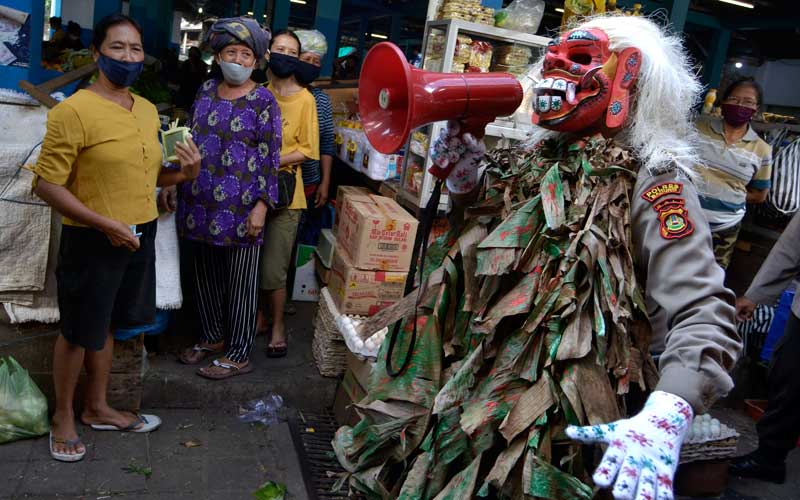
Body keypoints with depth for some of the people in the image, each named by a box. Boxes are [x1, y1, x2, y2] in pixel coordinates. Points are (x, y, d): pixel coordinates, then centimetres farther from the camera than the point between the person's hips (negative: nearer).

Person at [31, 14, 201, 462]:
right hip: (93, 240, -6)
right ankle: (64, 417, 29)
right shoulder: (74, 111, -16)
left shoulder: (148, 111, 7)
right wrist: (106, 224, -22)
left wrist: (185, 174, -1)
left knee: (106, 326, 20)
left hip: (141, 236, 7)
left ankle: (98, 408, 36)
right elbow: (46, 184, -17)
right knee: (78, 332, 8)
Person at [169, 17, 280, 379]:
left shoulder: (263, 101, -6)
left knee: (239, 282, 4)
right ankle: (213, 337, 35)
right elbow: (190, 139, 17)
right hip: (202, 202, 6)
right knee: (206, 274, 16)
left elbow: (270, 158, -9)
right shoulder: (206, 91, 9)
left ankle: (239, 356, 16)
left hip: (240, 207, -5)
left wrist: (261, 206, -15)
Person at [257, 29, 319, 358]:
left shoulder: (304, 99, -6)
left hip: (285, 194, -3)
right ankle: (257, 315, 32)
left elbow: (308, 150, -7)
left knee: (273, 270, -1)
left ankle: (278, 325, 19)